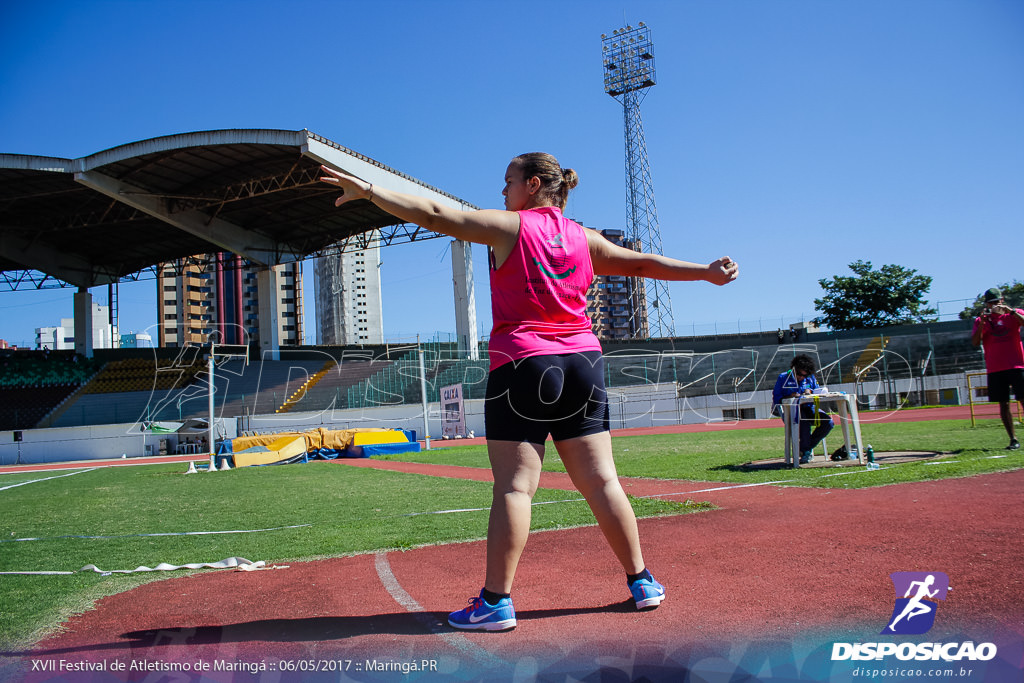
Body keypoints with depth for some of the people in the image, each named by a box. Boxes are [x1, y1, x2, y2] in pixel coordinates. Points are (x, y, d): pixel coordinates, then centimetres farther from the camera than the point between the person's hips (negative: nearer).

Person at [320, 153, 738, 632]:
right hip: (583, 363, 5)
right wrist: (708, 272, 31)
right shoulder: (584, 239, 15)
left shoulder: (508, 227, 1)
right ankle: (641, 582, 17)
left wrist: (367, 190, 1)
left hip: (522, 364, -5)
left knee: (514, 485, -5)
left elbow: (434, 215, -3)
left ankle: (495, 601, -1)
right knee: (601, 481, 9)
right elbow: (644, 263, 20)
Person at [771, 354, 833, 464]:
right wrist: (790, 397, -20)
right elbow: (776, 399, -3)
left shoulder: (810, 378, 16)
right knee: (803, 419, -39)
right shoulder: (783, 378, 2)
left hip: (809, 408, 5)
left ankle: (807, 448, -5)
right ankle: (806, 451, -25)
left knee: (828, 422, -20)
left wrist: (810, 391, -4)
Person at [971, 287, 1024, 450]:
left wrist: (1011, 311, -21)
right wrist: (982, 322, -11)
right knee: (1003, 404, 1)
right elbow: (975, 342, -2)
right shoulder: (980, 320, 11)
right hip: (994, 369, 2)